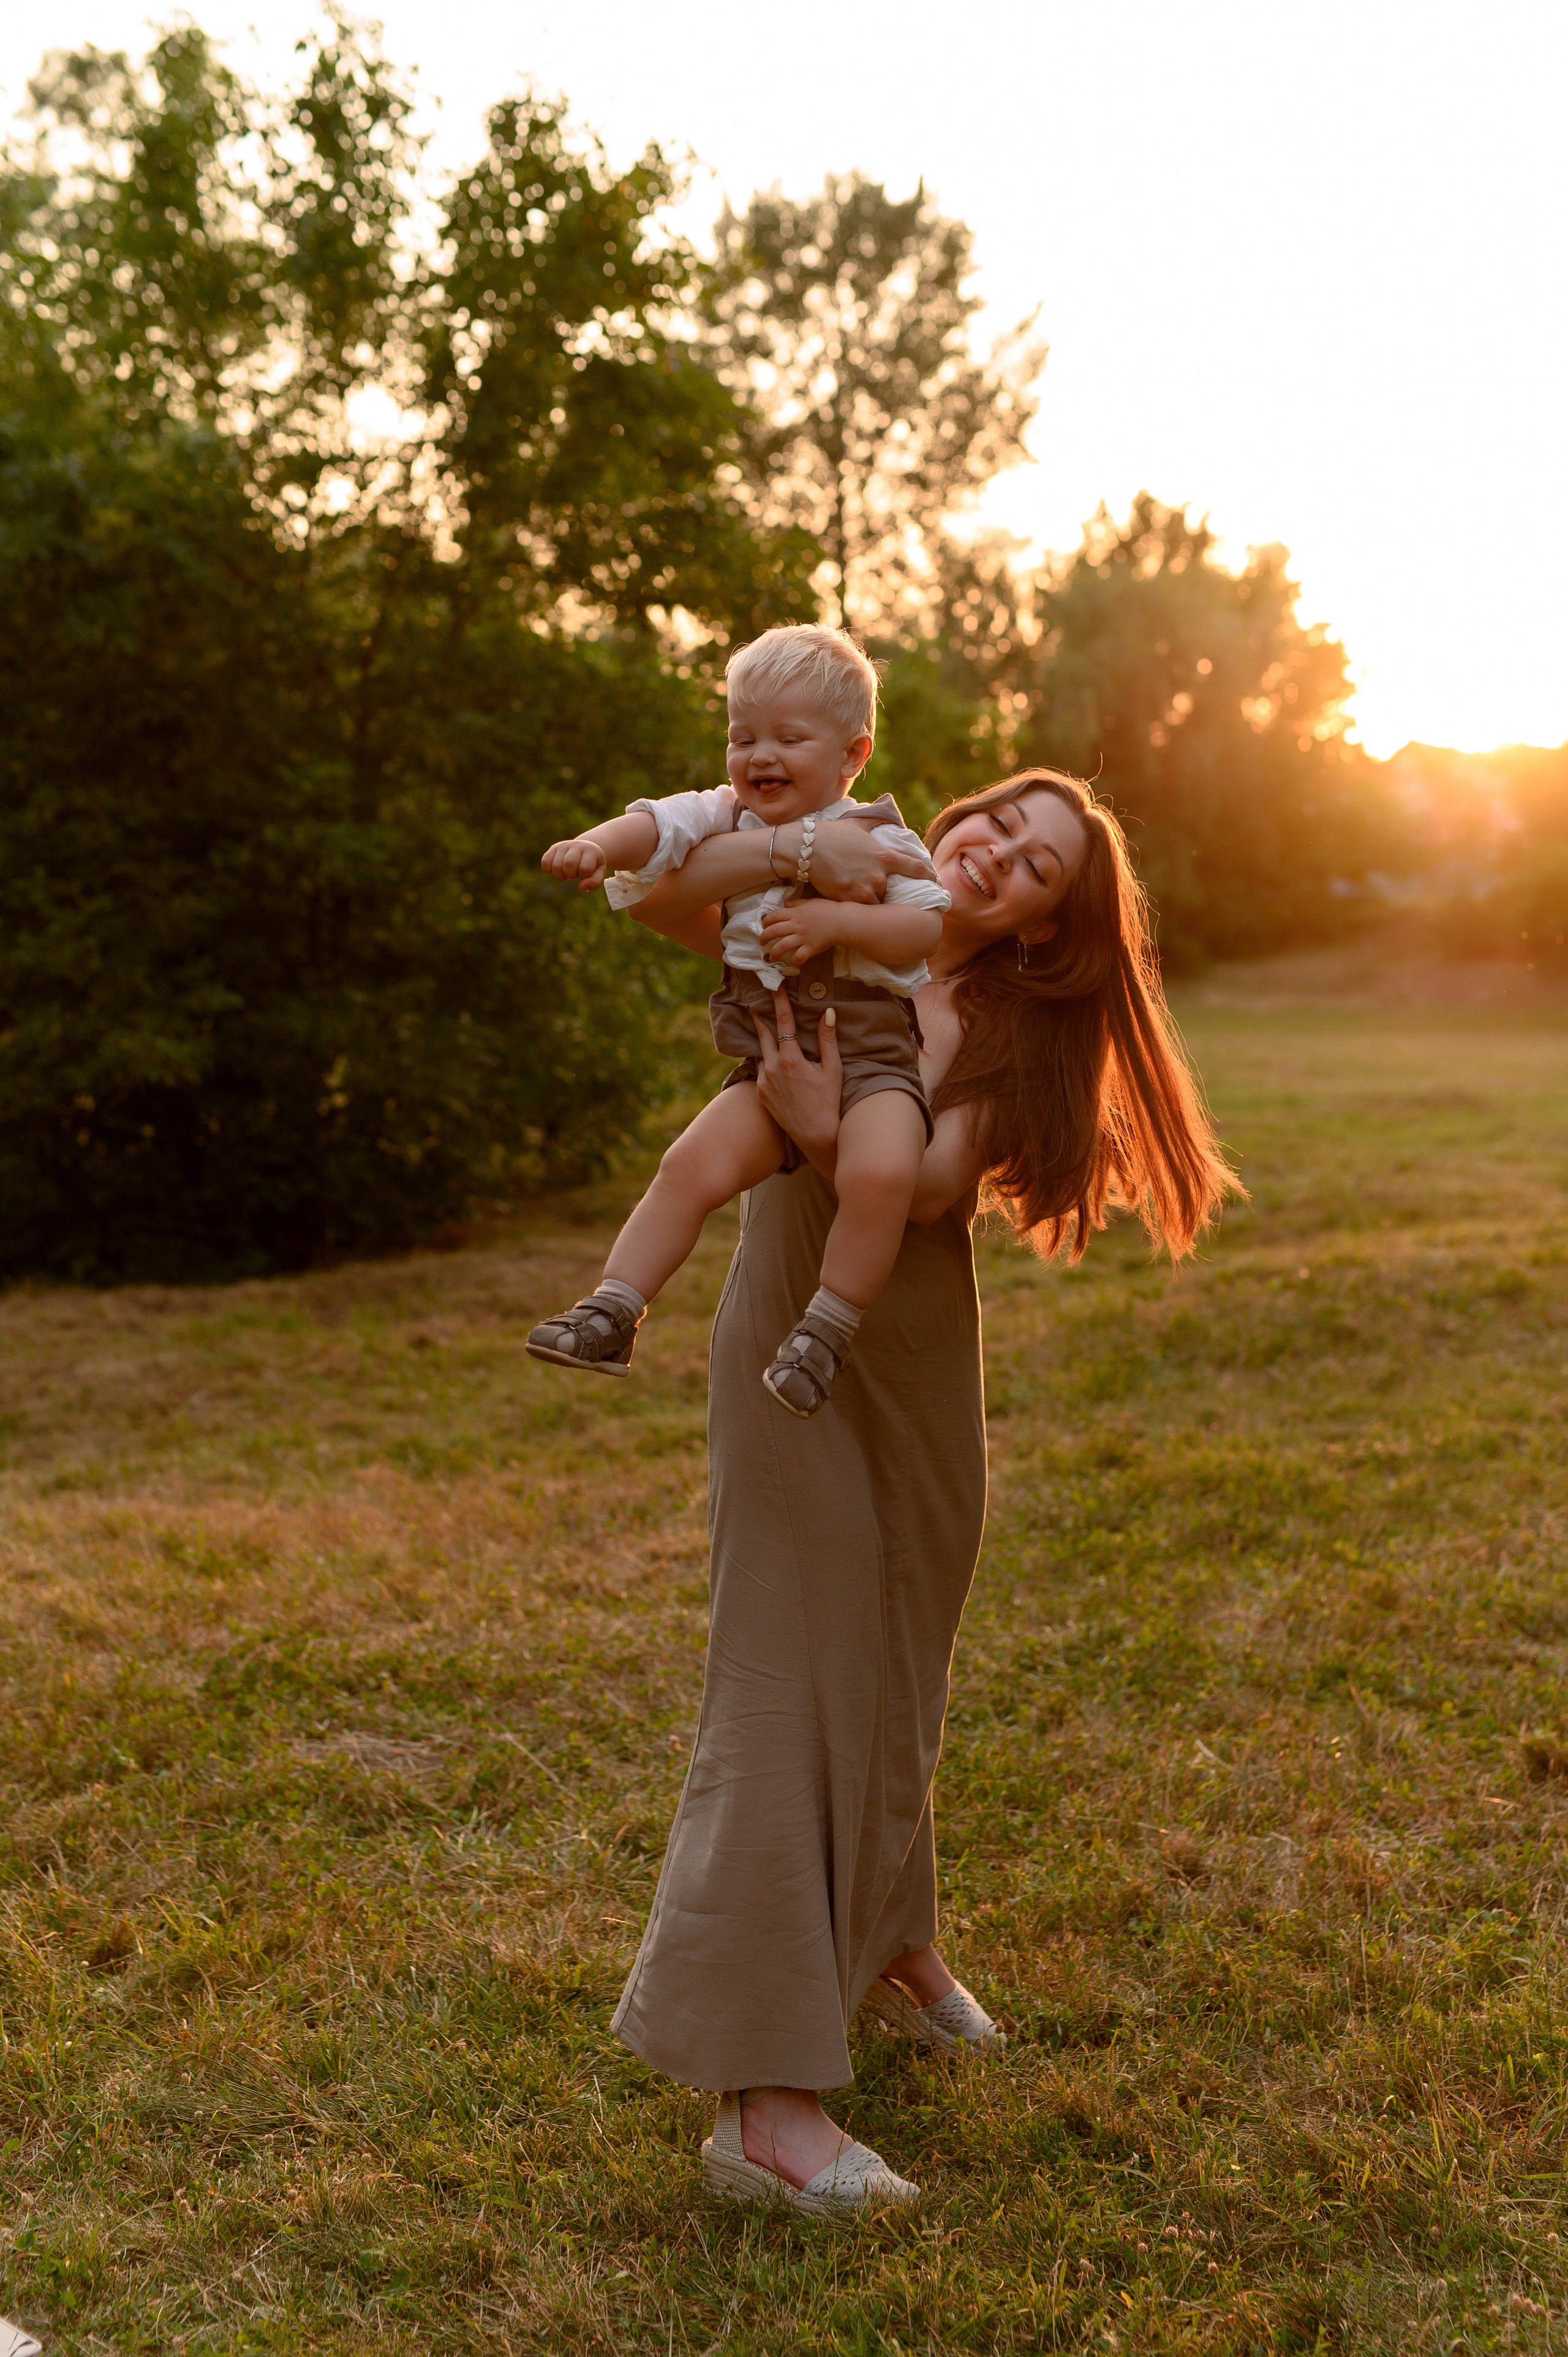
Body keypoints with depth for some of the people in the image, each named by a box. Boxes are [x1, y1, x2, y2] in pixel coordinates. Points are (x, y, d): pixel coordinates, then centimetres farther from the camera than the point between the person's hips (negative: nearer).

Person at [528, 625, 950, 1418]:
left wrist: (835, 922, -20)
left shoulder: (878, 838, 2)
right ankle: (613, 1310, -11)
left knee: (879, 1173, -31)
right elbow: (659, 827, -5)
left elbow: (927, 926, -7)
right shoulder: (727, 820, 12)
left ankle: (826, 1328, -16)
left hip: (871, 1053, -3)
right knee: (693, 1164, -18)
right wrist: (599, 845, -27)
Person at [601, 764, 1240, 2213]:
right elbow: (655, 890, -13)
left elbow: (936, 1188, -16)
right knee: (791, 1680, -9)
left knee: (896, 1671, 19)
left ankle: (889, 1940, 44)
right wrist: (801, 849, -24)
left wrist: (832, 1136, -32)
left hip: (924, 1358, 4)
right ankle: (762, 2100, -7)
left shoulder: (1017, 1030, 1)